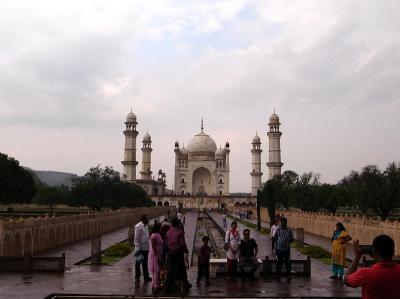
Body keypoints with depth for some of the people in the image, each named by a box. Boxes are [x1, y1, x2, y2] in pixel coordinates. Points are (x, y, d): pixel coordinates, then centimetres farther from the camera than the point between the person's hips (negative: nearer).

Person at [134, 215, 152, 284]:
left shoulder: (146, 226, 10)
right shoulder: (138, 226, -16)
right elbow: (136, 239, -17)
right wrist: (137, 249, -19)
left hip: (146, 248, 8)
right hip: (140, 248, -8)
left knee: (145, 263, 18)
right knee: (138, 263, 4)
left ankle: (146, 276, 29)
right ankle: (137, 277, 14)